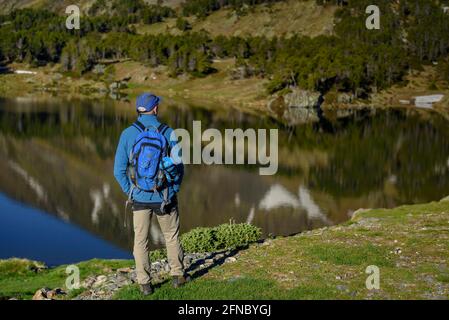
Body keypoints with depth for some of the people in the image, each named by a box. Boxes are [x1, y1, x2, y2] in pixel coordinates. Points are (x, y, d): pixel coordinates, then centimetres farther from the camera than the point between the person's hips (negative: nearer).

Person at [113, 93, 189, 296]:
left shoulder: (127, 134, -8)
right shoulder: (168, 133, -9)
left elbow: (119, 170, -7)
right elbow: (178, 166, -5)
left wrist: (130, 192, 5)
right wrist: (174, 189, 10)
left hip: (139, 197, 1)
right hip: (164, 197, 0)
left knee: (140, 241, 11)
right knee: (172, 237, 18)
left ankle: (144, 284, 14)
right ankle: (178, 275, 29)